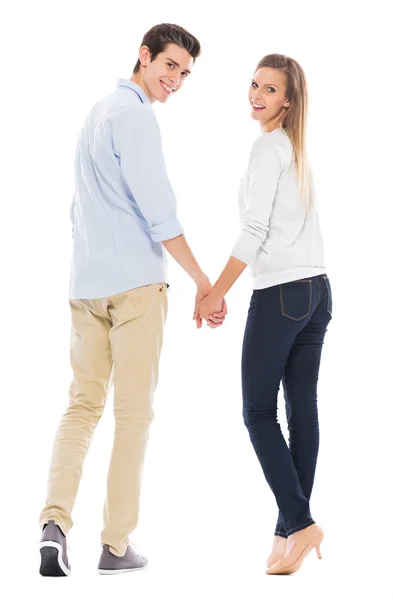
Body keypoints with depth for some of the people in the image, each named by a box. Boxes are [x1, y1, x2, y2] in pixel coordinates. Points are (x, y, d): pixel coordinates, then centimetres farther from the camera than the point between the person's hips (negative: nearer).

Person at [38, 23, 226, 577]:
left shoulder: (98, 112, 20)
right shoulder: (134, 115, -9)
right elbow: (157, 209, -15)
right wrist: (203, 282, -11)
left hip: (85, 283, 8)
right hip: (135, 282, -8)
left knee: (83, 402, 8)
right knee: (134, 410, -1)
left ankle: (55, 520, -9)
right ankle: (116, 544, 2)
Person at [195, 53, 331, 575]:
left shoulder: (268, 146, -9)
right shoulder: (299, 150, 17)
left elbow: (255, 231, -14)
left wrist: (216, 293, -11)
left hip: (281, 292, -8)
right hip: (318, 290, 8)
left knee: (259, 411, -3)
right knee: (303, 409, 5)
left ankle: (298, 523, -11)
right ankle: (292, 529, 8)